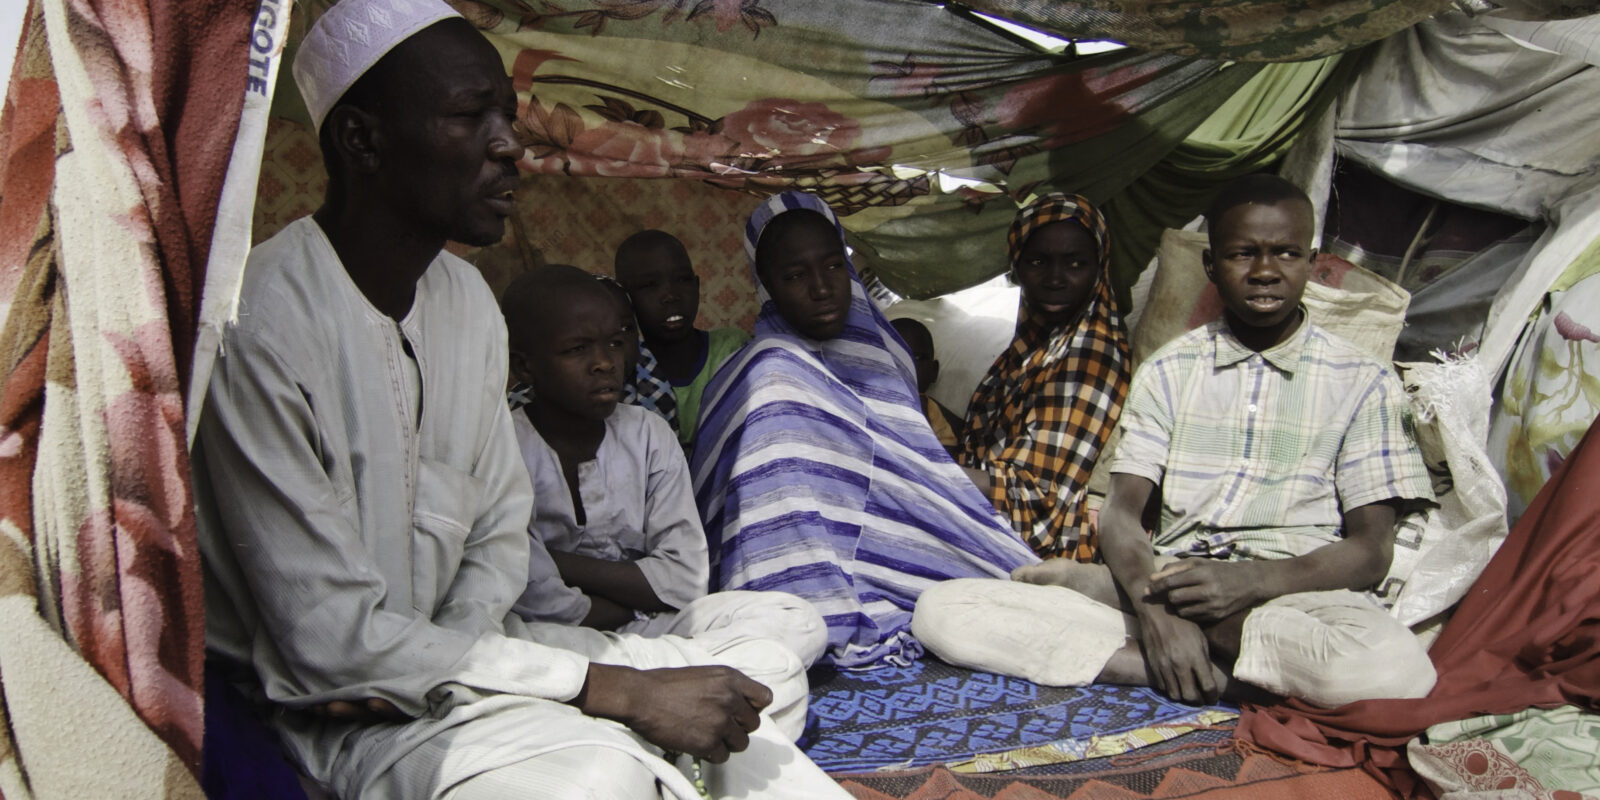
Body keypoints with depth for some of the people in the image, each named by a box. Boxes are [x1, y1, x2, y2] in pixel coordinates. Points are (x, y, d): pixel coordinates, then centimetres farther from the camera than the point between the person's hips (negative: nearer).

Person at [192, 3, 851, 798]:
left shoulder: (468, 298, 4)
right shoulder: (264, 324, -23)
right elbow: (329, 640, -24)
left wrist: (452, 656, -13)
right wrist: (621, 690, -23)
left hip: (452, 648, 8)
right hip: (332, 710, -7)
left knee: (763, 670, -1)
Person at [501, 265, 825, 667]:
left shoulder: (649, 436, 2)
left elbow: (685, 578, -6)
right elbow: (543, 606, -15)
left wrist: (568, 566, -13)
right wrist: (640, 593, -4)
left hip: (650, 627, 6)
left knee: (799, 623, -16)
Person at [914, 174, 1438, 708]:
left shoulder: (1364, 385, 6)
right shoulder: (1170, 372, 11)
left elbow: (1370, 551, 0)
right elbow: (1120, 512, 3)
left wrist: (1251, 580, -20)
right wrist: (1155, 606, -20)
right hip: (1171, 578, 2)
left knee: (1396, 669, -40)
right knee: (942, 612, -18)